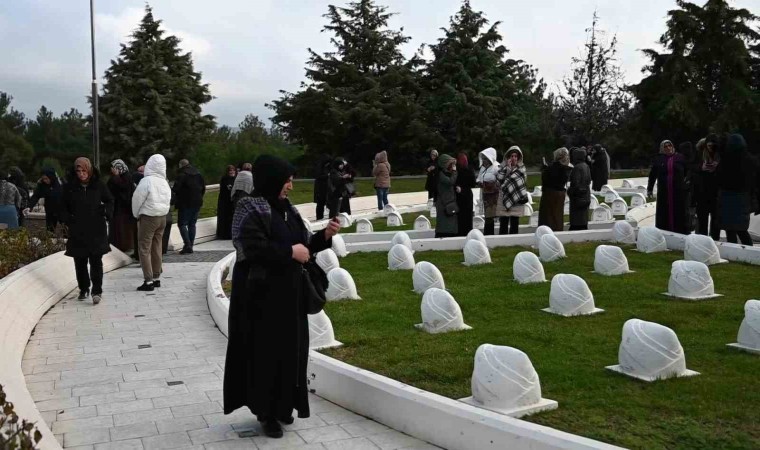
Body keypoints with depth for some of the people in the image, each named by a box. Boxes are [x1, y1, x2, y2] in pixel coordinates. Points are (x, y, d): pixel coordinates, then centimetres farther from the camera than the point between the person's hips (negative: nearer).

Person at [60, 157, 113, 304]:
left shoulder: (98, 185, 1)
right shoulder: (69, 187, 3)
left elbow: (109, 200, 13)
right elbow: (63, 206, 12)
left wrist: (107, 213, -3)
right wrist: (66, 219, -2)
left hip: (96, 230, -2)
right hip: (77, 230, 2)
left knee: (96, 260, -6)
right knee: (80, 261, 9)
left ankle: (97, 291, -5)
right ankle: (83, 289, 22)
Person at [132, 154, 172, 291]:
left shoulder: (147, 181, -16)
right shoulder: (164, 182, 4)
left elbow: (137, 199, -11)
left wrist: (136, 215, 5)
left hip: (148, 218, -7)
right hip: (162, 217, 7)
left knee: (144, 249, -2)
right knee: (156, 248, 14)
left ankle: (148, 281, -5)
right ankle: (156, 278, 20)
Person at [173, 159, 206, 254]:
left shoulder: (181, 175, -11)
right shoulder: (198, 174, 12)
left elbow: (176, 189, -17)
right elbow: (203, 188, 15)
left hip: (185, 203, -7)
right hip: (197, 203, 7)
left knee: (182, 224, -2)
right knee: (192, 224, 11)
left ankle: (187, 245, -14)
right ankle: (190, 246, 11)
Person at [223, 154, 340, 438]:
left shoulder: (287, 209, 11)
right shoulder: (250, 210, -12)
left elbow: (303, 243, 15)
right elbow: (252, 248, -23)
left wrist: (324, 236, -3)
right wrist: (290, 252, -20)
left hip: (289, 292, 8)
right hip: (261, 295, -7)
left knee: (290, 348, 12)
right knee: (265, 351, 0)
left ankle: (282, 404, 27)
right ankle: (265, 410, 14)